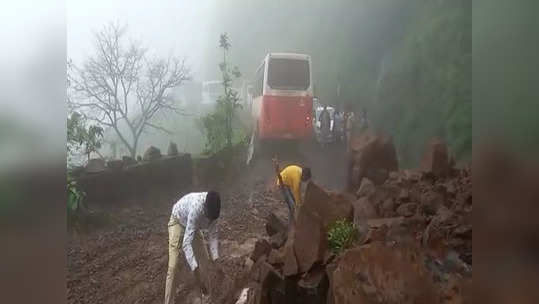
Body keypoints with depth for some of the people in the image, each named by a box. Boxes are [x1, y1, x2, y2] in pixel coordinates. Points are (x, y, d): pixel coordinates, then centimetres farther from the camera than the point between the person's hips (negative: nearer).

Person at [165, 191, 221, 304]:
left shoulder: (213, 208, -25)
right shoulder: (197, 208, -44)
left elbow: (213, 235, -12)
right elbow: (186, 243, -47)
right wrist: (196, 275, -51)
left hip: (193, 225, 6)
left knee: (205, 260, 10)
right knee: (173, 266, -16)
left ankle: (206, 293, 30)